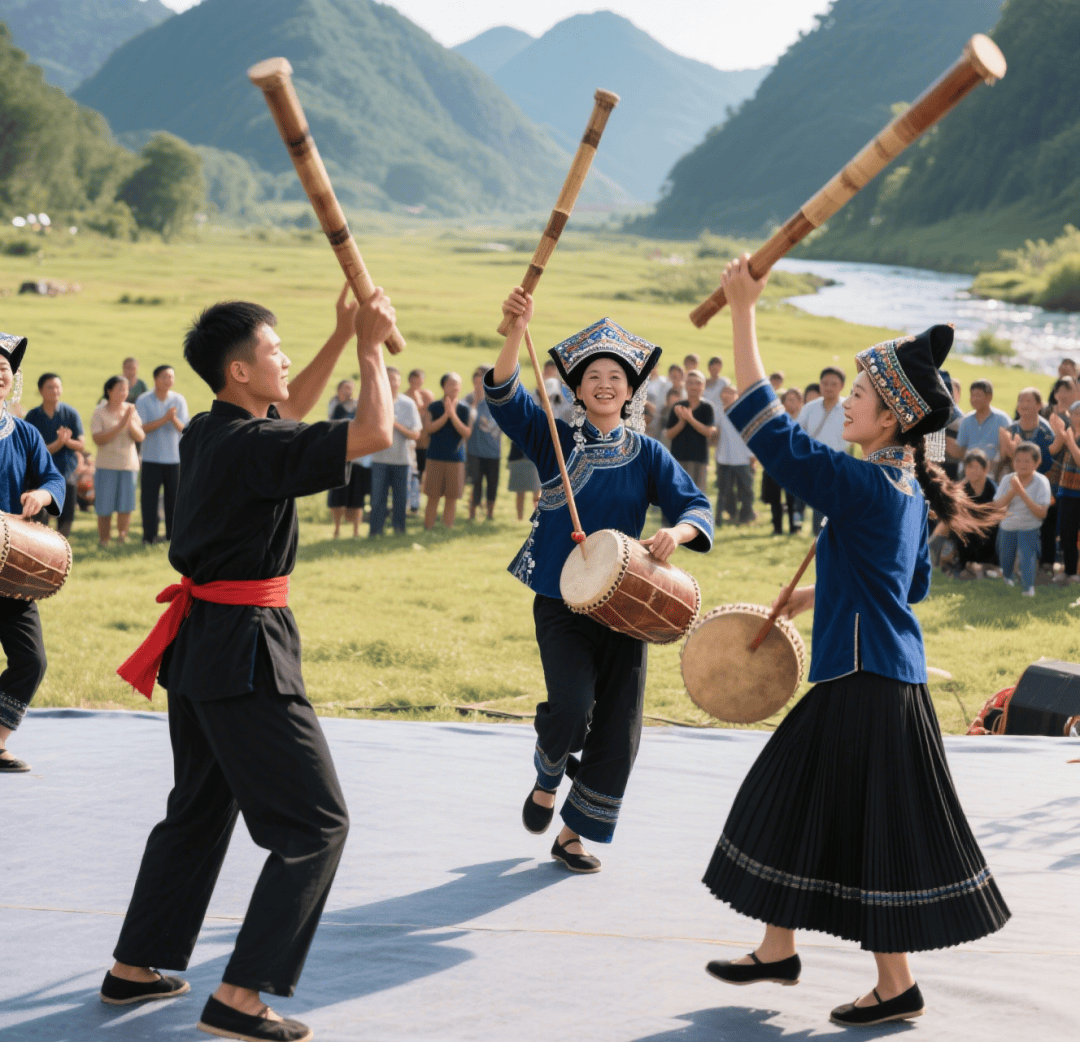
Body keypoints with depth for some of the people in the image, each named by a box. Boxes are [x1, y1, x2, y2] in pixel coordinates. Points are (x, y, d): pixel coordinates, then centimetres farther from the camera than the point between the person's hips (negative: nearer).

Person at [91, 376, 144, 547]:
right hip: (106, 465, -3)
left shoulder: (131, 410, 7)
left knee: (125, 506, 0)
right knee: (104, 508, 0)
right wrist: (120, 425, -20)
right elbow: (98, 439, -15)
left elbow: (140, 437, 0)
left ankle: (122, 536, 16)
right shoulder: (100, 412, -3)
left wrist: (130, 422, -18)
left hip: (129, 464, 3)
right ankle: (103, 541, 10)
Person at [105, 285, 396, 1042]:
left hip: (197, 640, 10)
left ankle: (134, 968, 30)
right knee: (315, 823, -4)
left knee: (199, 810, 23)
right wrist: (370, 347, -8)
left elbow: (287, 414, 28)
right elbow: (374, 433, -23)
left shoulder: (206, 434, 8)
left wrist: (343, 339, 22)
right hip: (247, 648, -10)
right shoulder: (254, 446, -20)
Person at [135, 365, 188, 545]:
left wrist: (174, 419, -22)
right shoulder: (143, 401, -2)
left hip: (174, 457, 2)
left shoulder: (179, 400, 4)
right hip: (151, 457, -2)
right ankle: (149, 536, 6)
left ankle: (173, 535, 13)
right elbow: (142, 427, -10)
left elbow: (184, 428, -1)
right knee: (149, 498, -3)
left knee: (174, 497, 3)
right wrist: (164, 419, -19)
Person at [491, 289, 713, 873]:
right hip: (559, 601, -2)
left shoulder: (647, 454, 5)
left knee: (617, 731, 2)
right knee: (572, 704, -22)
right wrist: (517, 332, -30)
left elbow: (696, 506, -4)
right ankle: (546, 780, 12)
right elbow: (503, 396, -14)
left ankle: (573, 835, 19)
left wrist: (676, 532, -28)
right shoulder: (554, 438, 1)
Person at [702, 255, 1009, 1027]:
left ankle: (897, 986, 10)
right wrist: (823, 594, 24)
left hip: (868, 686, -10)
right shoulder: (908, 488, 8)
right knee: (798, 800, 18)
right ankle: (779, 950, 30)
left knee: (870, 829, 0)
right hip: (875, 671, 10)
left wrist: (744, 313, -25)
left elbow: (770, 429, -27)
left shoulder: (862, 484, -21)